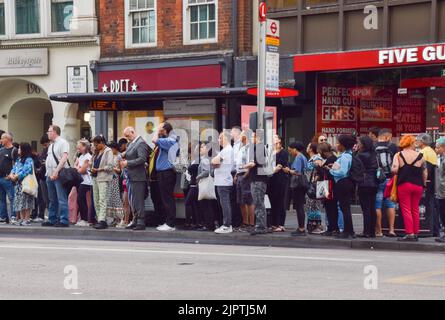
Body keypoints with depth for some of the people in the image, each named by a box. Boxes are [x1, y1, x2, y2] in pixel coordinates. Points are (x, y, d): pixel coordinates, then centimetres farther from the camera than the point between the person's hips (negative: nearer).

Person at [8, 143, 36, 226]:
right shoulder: (18, 160, 19)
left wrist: (16, 177, -17)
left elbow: (26, 171, -19)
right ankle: (21, 219, 11)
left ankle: (27, 219, -6)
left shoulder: (29, 160, -8)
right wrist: (12, 175, -7)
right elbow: (14, 169, 14)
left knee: (26, 201, -8)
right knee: (19, 202, 7)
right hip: (18, 184, 8)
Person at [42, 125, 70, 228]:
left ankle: (64, 221, -11)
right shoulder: (51, 145, 21)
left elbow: (64, 158, -16)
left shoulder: (62, 143, -6)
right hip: (50, 175, 9)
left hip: (59, 175, -9)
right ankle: (52, 220, 17)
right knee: (52, 199, 12)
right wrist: (48, 173, 10)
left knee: (62, 199, -10)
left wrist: (56, 171, -23)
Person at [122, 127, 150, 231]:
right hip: (131, 177, 9)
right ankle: (135, 221, 20)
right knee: (132, 200, 13)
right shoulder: (131, 143, 15)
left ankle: (141, 223, -3)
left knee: (138, 201, -6)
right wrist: (124, 157, 1)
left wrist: (127, 163, -18)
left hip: (138, 177, -9)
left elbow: (142, 159, -20)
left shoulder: (141, 143, -12)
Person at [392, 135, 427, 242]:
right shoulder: (420, 156, 0)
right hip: (418, 185, 2)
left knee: (406, 210, 0)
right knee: (415, 210, 11)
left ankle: (409, 233, -7)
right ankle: (416, 234, 15)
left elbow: (394, 170, -16)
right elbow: (425, 173, 4)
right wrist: (423, 184, 16)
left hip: (403, 184, -2)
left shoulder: (398, 155, -5)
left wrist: (398, 174, 5)